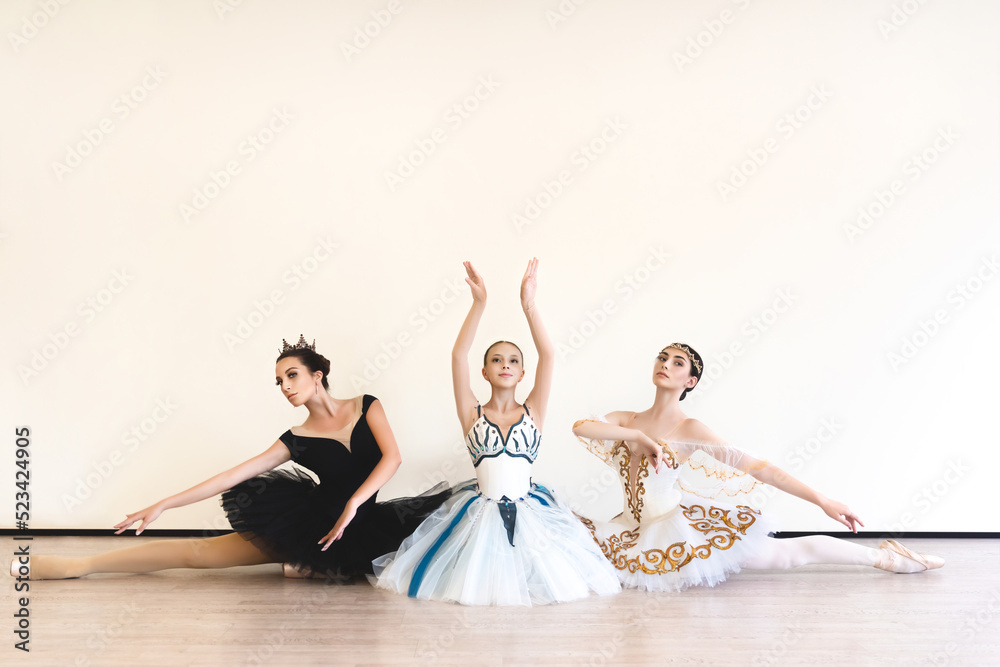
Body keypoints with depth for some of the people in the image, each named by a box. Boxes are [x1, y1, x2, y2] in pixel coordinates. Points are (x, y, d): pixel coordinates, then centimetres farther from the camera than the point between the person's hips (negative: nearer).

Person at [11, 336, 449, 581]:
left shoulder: (366, 406, -1)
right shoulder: (297, 440, -1)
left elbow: (391, 456, -14)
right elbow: (232, 476, -5)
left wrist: (352, 506, -24)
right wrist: (161, 506, -10)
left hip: (363, 524, 1)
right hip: (312, 525, 0)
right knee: (198, 551, -8)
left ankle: (314, 569, -20)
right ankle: (76, 566, -3)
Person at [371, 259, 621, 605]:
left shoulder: (533, 412, 6)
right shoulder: (472, 414, 5)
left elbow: (548, 355, -5)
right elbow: (458, 355, -5)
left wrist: (529, 304, -10)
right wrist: (479, 303, -10)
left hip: (528, 511, 1)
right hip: (480, 511, 0)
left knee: (546, 574, -10)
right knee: (475, 577, -8)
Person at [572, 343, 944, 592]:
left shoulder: (690, 430, -10)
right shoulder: (626, 421, 2)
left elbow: (759, 468, -15)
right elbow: (580, 426, -19)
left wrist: (822, 501, -21)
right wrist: (639, 436, -24)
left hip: (685, 528, -4)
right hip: (641, 533, 4)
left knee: (791, 552, -4)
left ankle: (885, 558, 14)